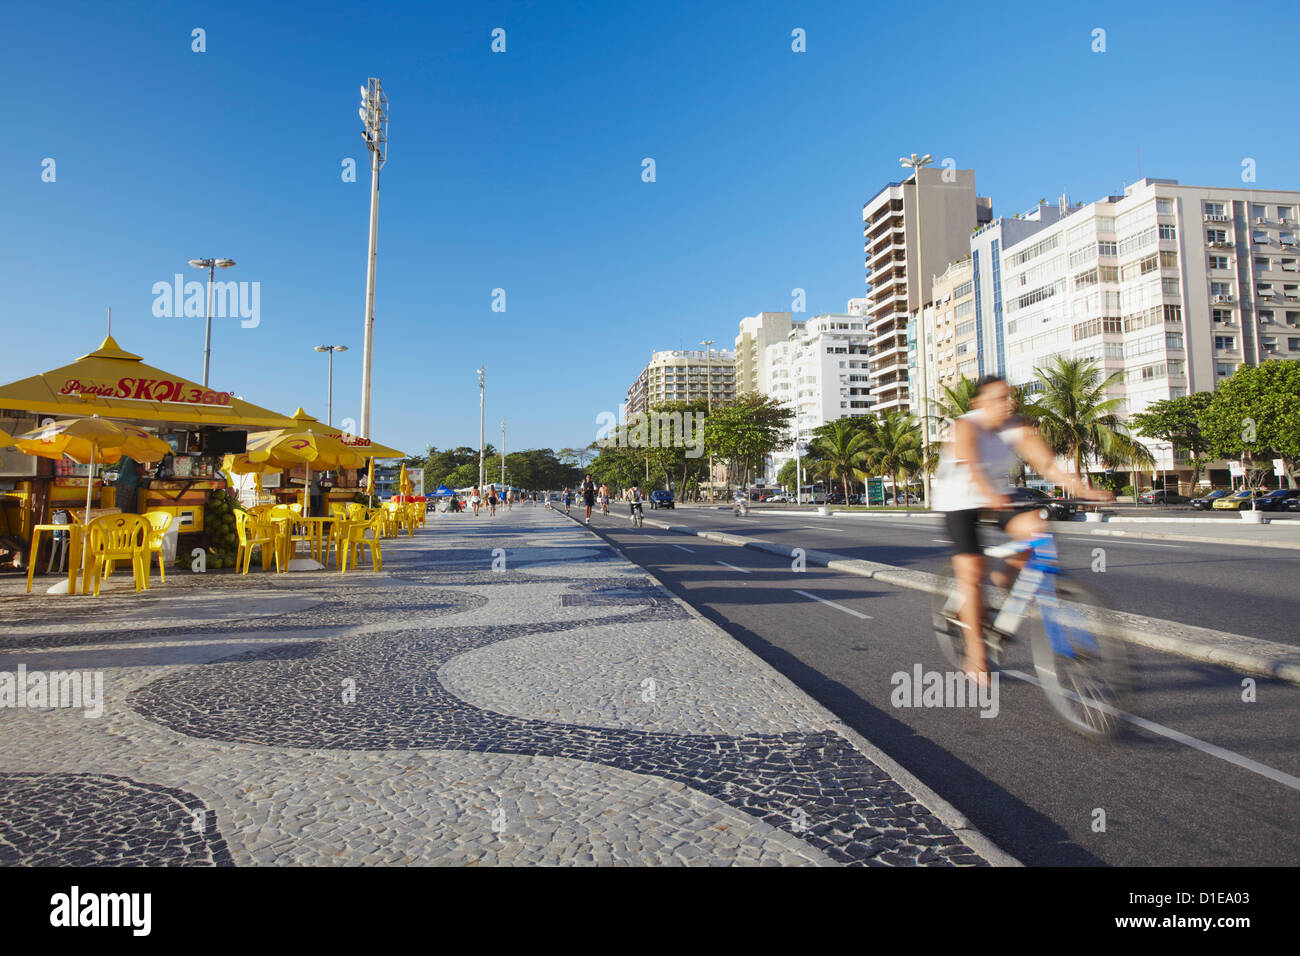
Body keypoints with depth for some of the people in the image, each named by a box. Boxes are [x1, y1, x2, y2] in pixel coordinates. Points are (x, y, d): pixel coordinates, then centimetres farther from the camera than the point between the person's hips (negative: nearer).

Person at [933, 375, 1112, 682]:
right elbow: (971, 465, -37)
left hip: (998, 497, 5)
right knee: (971, 574, -10)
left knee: (1036, 528, -23)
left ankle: (1007, 576, 7)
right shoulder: (966, 426, -20)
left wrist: (1080, 488, -30)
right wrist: (990, 494, -55)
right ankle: (976, 656, 0)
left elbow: (1045, 460, -16)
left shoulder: (1017, 427, -6)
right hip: (959, 501, -5)